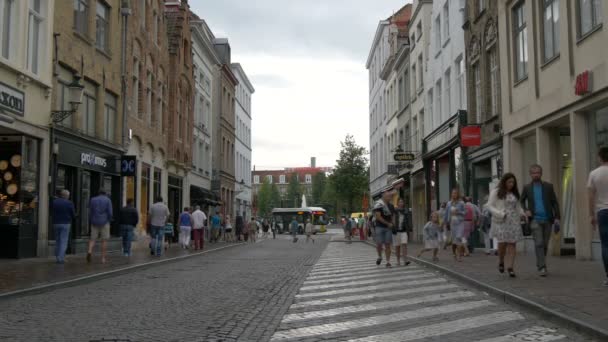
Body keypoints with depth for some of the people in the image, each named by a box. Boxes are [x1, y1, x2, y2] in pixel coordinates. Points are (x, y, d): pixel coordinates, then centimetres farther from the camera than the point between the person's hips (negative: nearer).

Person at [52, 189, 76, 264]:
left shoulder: (54, 202, 2)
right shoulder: (69, 203, -7)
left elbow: (52, 213, 6)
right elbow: (73, 215, -4)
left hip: (56, 223, 4)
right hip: (65, 224, -4)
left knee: (57, 241, 14)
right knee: (64, 242, -2)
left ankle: (57, 258, 14)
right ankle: (61, 258, -9)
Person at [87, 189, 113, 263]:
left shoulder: (93, 200, 7)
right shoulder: (108, 200, -1)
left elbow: (90, 213, 4)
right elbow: (110, 213, -9)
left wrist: (90, 222, 12)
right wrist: (109, 222, 4)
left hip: (95, 223, 2)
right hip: (104, 222, -2)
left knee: (93, 239, 6)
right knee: (104, 240, 5)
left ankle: (90, 252, -22)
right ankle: (103, 258, 1)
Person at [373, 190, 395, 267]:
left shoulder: (391, 206, 10)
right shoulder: (378, 204, -9)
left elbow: (393, 215, 21)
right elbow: (378, 217, -14)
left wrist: (392, 223, 2)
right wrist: (388, 223, -11)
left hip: (388, 228, 4)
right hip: (380, 227, -4)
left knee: (387, 245, 1)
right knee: (379, 244, -4)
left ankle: (388, 262, 3)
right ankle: (379, 257, 25)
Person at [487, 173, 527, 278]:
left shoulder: (515, 193, 15)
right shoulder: (496, 192, 2)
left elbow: (518, 206, 23)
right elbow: (490, 206, -2)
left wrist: (522, 214, 2)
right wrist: (500, 214, -16)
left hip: (514, 222, 4)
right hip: (501, 222, -4)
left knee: (512, 244, -3)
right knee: (502, 243, -11)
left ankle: (510, 267, -2)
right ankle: (501, 262, 16)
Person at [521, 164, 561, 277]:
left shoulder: (548, 186, 4)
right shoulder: (527, 188, 5)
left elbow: (555, 202, 4)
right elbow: (522, 201, 17)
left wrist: (557, 217, -5)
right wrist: (525, 210, -1)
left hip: (547, 219, 1)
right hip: (535, 220, -1)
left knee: (545, 244, 8)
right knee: (539, 243, -12)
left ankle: (540, 264, 26)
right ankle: (542, 267, -13)